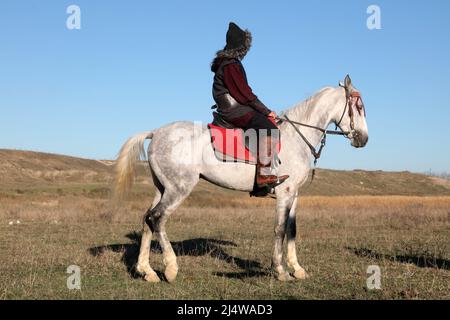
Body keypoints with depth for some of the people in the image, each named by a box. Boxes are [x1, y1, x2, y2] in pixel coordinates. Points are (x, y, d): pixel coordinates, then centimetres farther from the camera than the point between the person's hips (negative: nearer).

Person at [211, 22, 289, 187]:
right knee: (269, 129, -22)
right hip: (234, 111, -11)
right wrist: (267, 111, -10)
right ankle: (263, 174, -24)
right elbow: (245, 94, -17)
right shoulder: (231, 65, -15)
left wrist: (264, 111, 16)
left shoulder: (227, 62, 17)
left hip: (232, 108, 11)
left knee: (269, 124, 14)